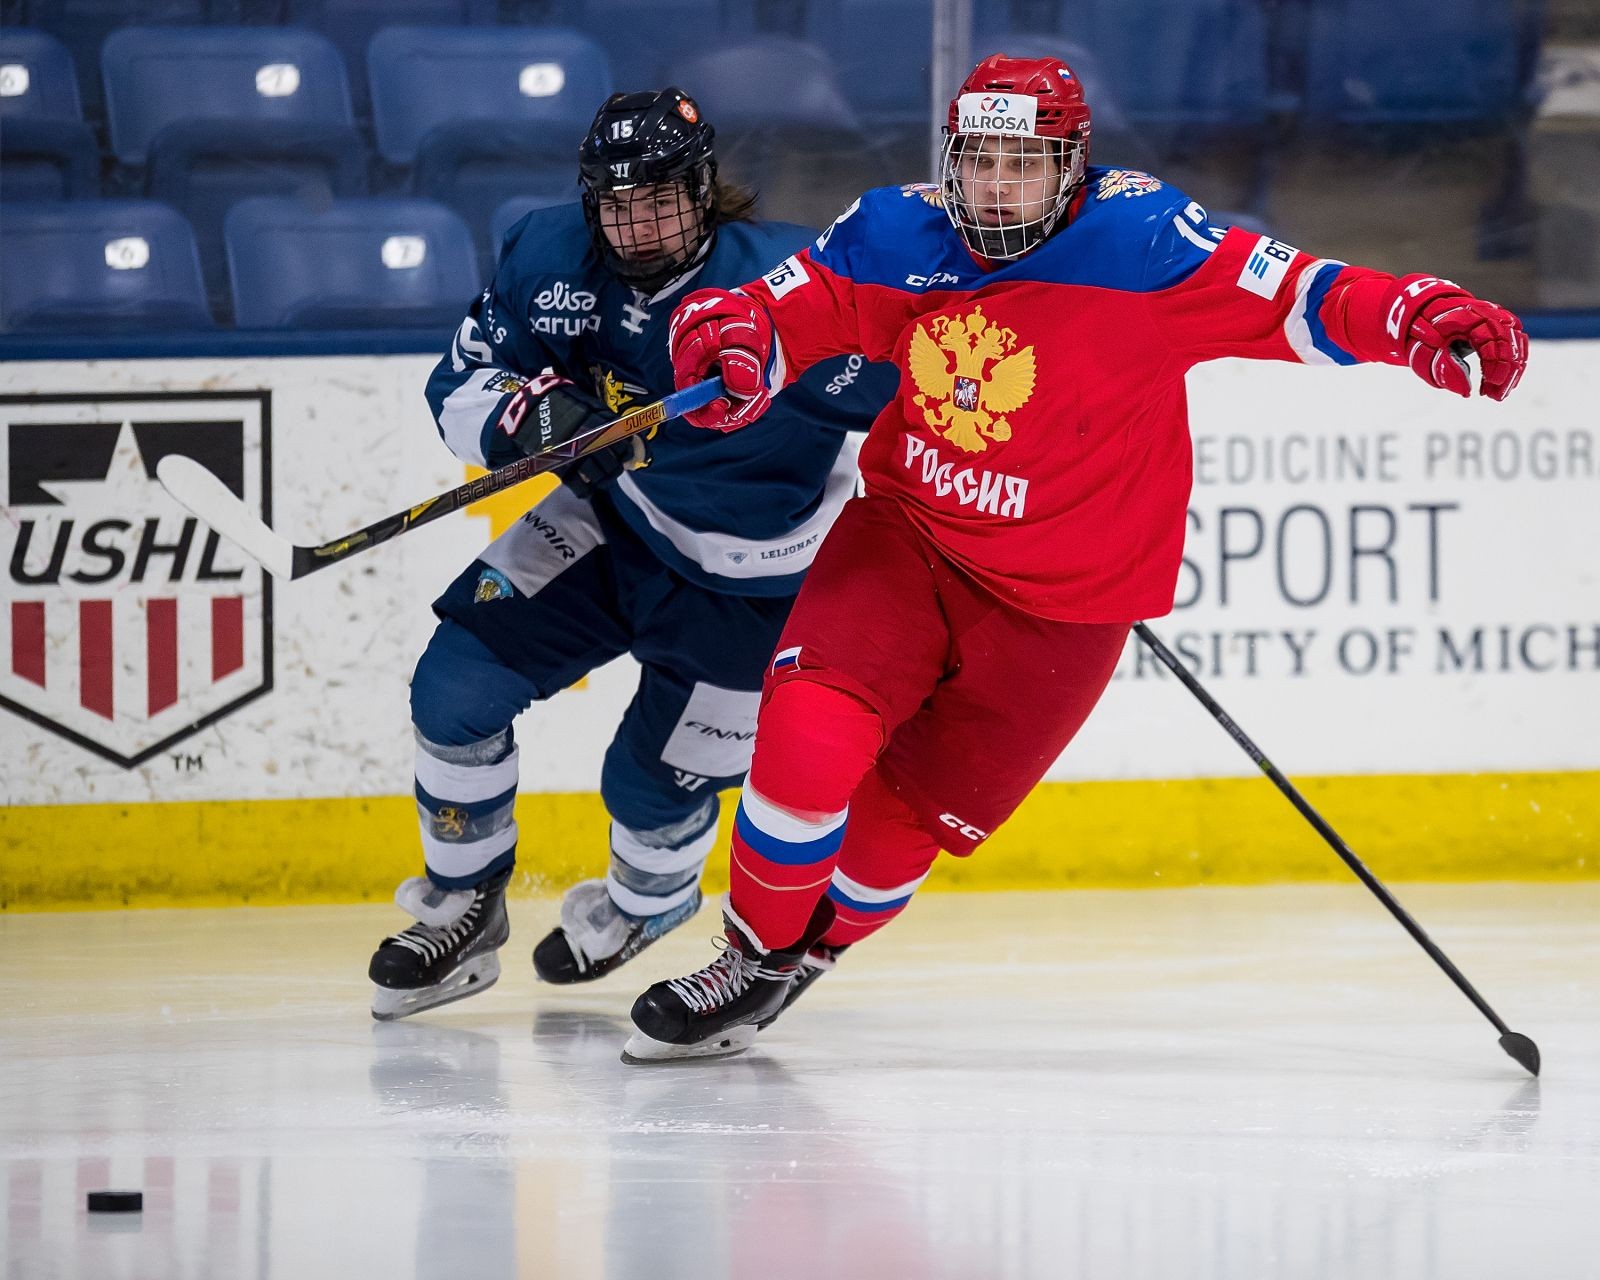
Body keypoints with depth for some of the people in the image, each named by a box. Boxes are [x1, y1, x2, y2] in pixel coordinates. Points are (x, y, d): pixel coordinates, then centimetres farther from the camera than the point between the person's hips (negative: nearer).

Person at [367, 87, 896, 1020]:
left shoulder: (778, 276, -30)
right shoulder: (552, 259, -14)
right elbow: (461, 390, -8)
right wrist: (527, 415, -30)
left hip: (747, 579, -5)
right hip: (616, 519, 5)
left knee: (654, 786, 2)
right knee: (458, 683, -6)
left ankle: (646, 904, 41)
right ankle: (461, 912, 17)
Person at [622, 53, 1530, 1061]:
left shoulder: (1137, 240, -19)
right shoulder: (901, 239, -6)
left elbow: (1286, 298, -24)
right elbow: (794, 307, 0)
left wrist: (1419, 317, -40)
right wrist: (730, 343, -24)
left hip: (1062, 604, -2)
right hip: (908, 540, 2)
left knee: (905, 821, 3)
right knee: (810, 740, -18)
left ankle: (811, 941, 34)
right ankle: (756, 958, 6)